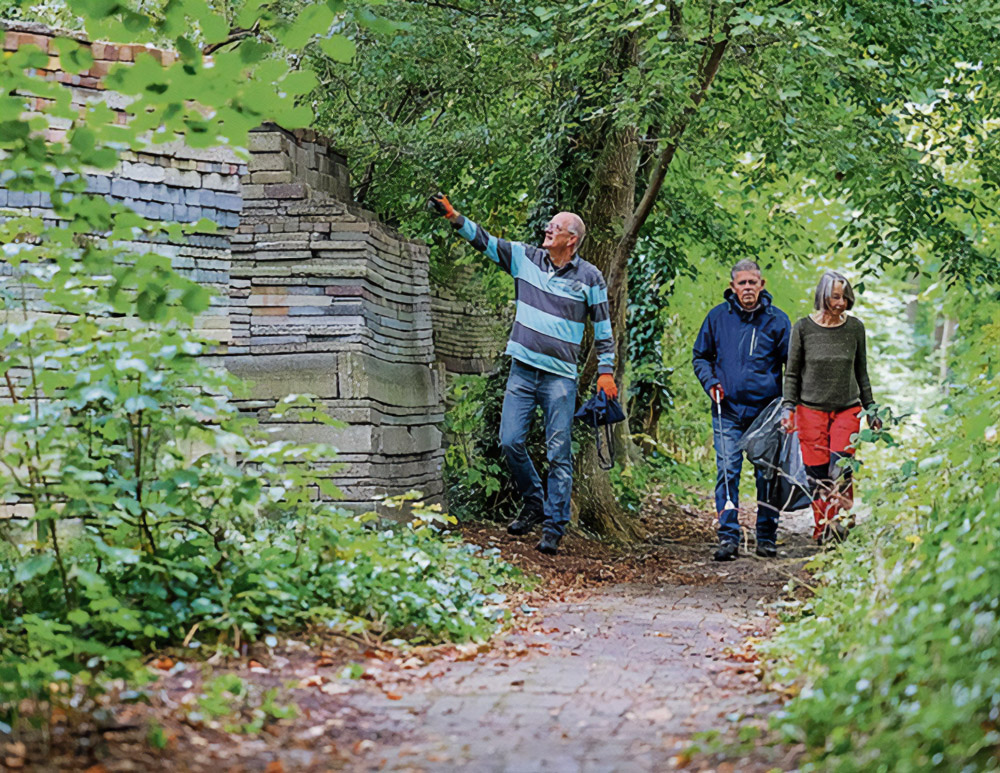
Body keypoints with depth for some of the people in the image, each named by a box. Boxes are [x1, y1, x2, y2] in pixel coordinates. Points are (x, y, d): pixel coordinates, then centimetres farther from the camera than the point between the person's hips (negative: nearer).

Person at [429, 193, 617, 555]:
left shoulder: (589, 277, -1)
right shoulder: (525, 258, 6)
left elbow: (603, 325, 6)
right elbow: (484, 240, 4)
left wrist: (606, 370, 2)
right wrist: (452, 216, -8)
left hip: (560, 376, -3)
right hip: (522, 369, 3)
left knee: (558, 453, -4)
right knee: (510, 441, -2)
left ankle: (553, 528, 1)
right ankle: (534, 504, 20)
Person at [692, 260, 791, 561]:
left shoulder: (776, 320, 2)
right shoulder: (718, 317, 5)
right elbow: (701, 355, 17)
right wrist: (710, 382, -2)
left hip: (766, 409, 0)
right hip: (728, 410, 0)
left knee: (767, 473, 4)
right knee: (727, 471, -6)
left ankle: (767, 536, 14)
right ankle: (728, 537, -4)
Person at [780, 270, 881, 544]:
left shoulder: (855, 328, 5)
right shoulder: (803, 328, 0)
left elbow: (861, 372, 15)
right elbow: (792, 373, 6)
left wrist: (871, 409, 15)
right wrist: (788, 407, -4)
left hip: (848, 409, 1)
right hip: (811, 410, -1)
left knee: (840, 467, -16)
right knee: (817, 474, -4)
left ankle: (838, 520, -8)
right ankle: (822, 529, 4)